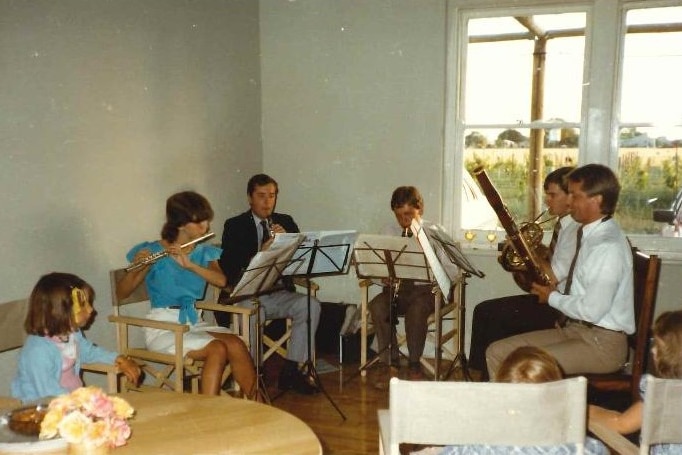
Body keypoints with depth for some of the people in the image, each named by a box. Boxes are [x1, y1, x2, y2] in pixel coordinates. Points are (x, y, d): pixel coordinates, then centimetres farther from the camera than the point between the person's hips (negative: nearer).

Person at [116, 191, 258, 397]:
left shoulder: (204, 252, 8)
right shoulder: (152, 251, -4)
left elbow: (221, 280, -11)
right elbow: (121, 293, -5)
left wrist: (189, 264, -24)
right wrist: (137, 267, -24)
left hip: (194, 321, 5)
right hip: (163, 326, -4)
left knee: (236, 344, -23)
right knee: (218, 349, -27)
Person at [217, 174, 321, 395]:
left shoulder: (285, 222, 14)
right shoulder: (235, 225, 3)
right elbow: (228, 267, -9)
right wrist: (260, 254, -24)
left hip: (279, 293, 4)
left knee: (310, 305, -23)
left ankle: (290, 371, -15)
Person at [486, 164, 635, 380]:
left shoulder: (609, 246, -19)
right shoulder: (589, 234, 11)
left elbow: (592, 311, -24)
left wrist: (553, 297, -9)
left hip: (602, 343, -9)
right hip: (571, 329, 9)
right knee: (496, 352, 1)